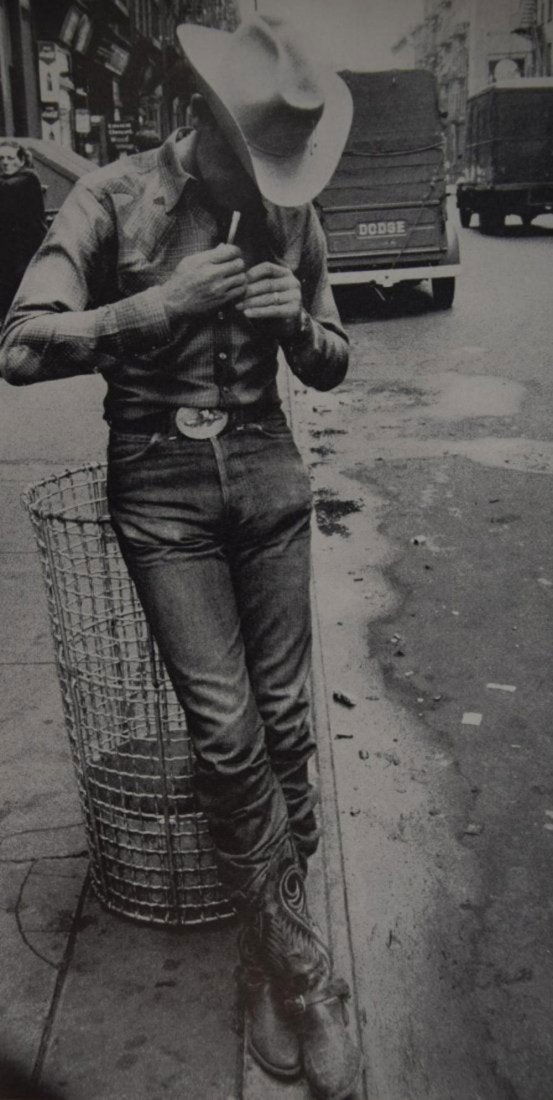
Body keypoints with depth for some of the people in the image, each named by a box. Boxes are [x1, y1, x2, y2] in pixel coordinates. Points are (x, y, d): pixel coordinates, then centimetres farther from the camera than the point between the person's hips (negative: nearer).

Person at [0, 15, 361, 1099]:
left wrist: (299, 320, -8)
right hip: (161, 487, -3)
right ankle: (300, 967, 13)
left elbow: (330, 368, 14)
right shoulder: (116, 196, -5)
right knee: (226, 731, -6)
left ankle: (272, 949, 26)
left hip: (266, 472, 3)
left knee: (283, 715, 4)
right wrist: (168, 302, -20)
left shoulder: (291, 211, 6)